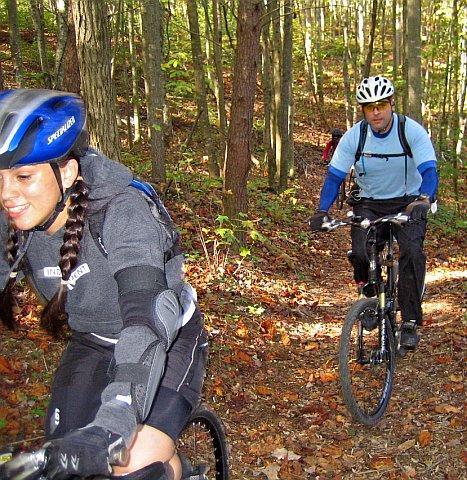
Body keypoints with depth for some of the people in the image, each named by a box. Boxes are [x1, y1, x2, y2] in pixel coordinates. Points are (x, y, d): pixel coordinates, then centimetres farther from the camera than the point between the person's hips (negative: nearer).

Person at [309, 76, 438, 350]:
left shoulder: (413, 131, -17)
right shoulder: (354, 136, -11)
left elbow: (429, 171, -26)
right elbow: (334, 176, -12)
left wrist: (423, 200, -46)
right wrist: (322, 211, -26)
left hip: (408, 203, -1)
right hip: (369, 203, 2)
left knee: (412, 251, -26)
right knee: (360, 253, -22)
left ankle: (410, 322, -14)